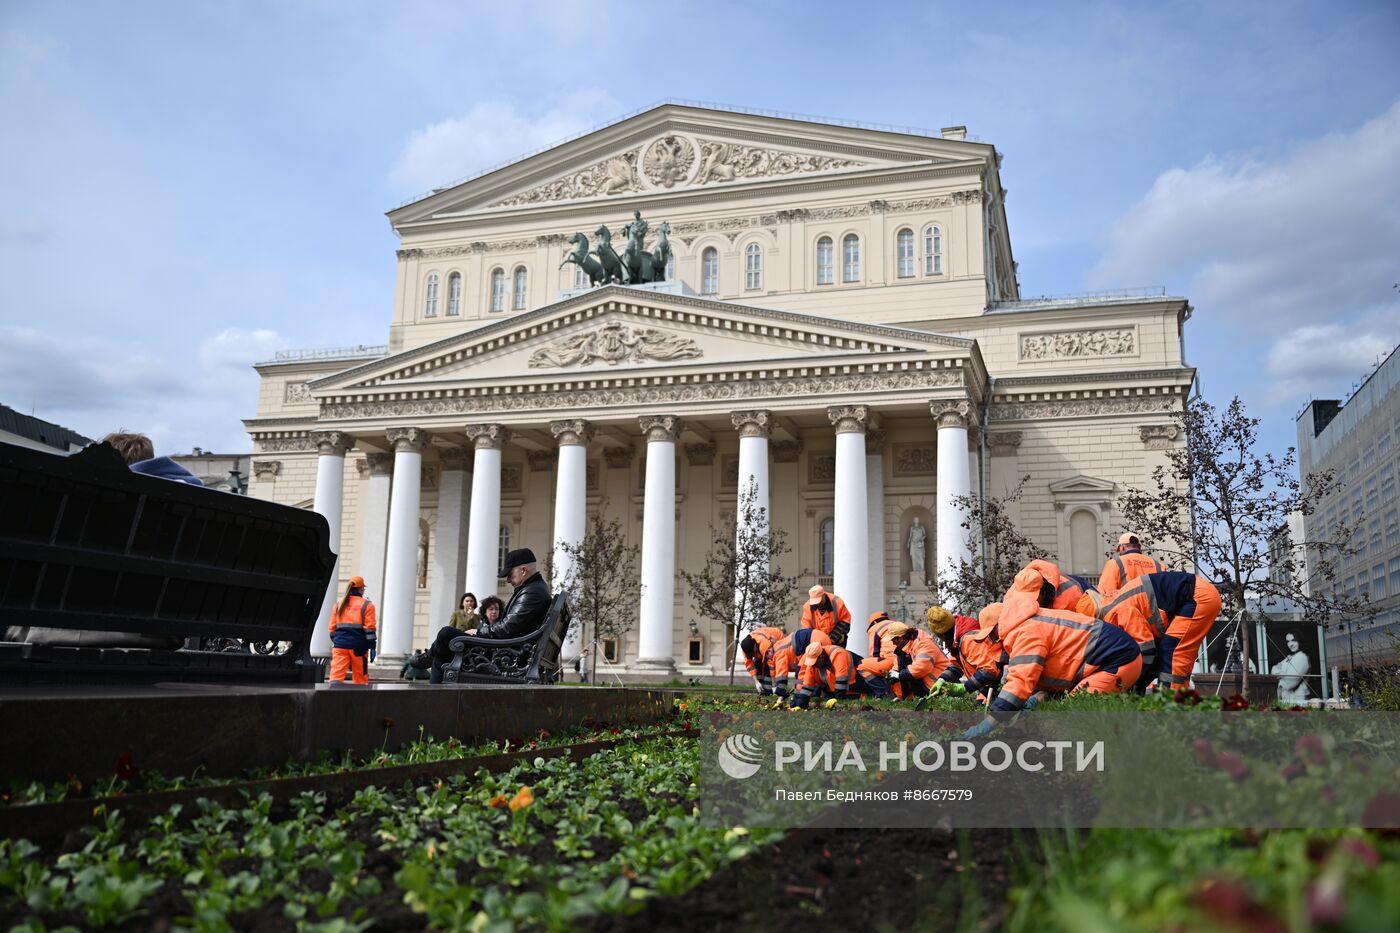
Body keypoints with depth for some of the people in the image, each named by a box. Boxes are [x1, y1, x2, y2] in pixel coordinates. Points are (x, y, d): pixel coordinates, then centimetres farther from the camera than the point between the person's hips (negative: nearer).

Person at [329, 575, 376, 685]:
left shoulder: (339, 604, 13)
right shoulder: (367, 605, 1)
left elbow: (332, 627, 15)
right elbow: (369, 628, -6)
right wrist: (372, 647, -6)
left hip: (340, 644, 3)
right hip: (358, 646, -2)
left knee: (336, 675, -7)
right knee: (360, 678, 9)